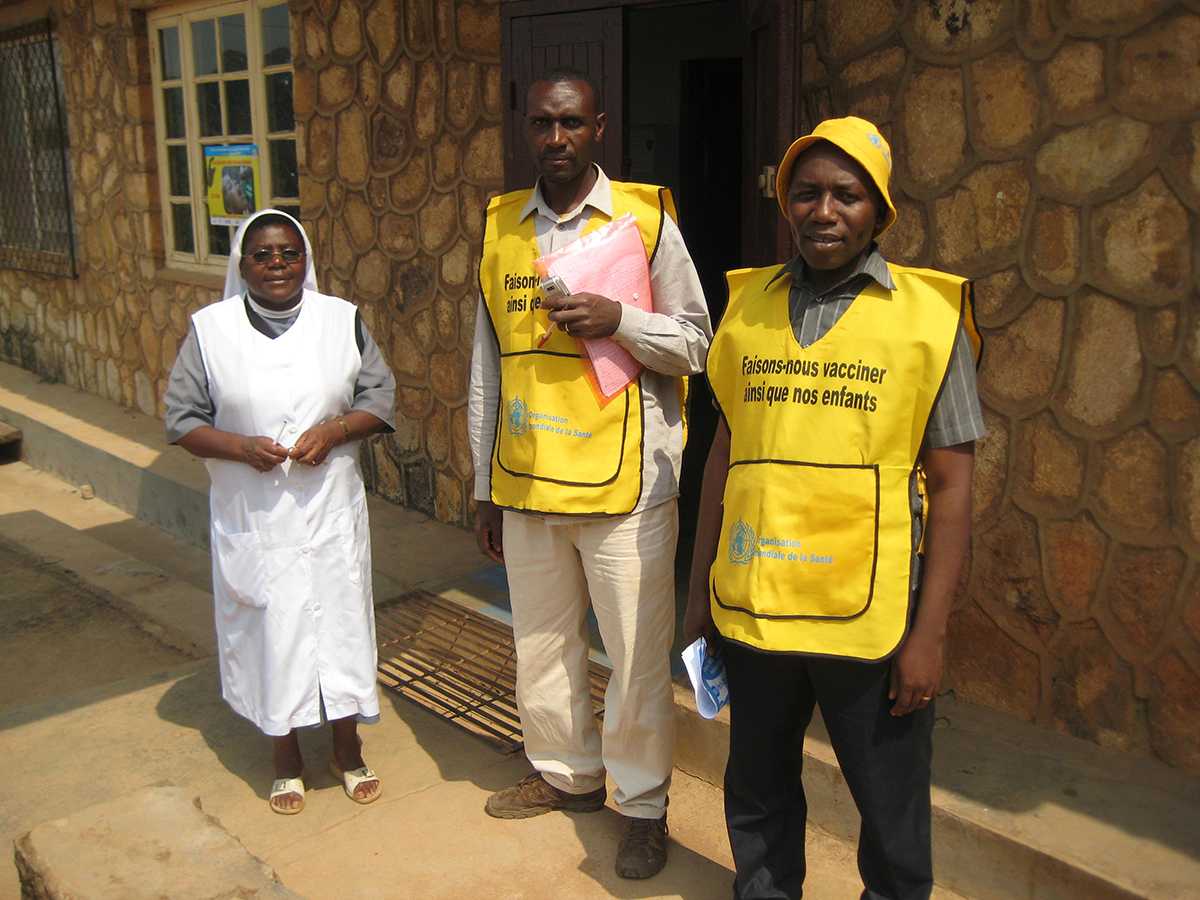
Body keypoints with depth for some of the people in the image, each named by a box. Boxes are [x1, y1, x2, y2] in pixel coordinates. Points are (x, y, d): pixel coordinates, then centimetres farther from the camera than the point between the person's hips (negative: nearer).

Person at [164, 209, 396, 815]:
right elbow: (182, 419, -1)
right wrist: (241, 447, -18)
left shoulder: (341, 320, 0)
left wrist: (334, 430, -16)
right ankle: (286, 759, 29)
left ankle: (348, 751, 29)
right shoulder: (211, 329, -3)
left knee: (339, 624, 9)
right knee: (269, 631, 8)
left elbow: (380, 396, 3)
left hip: (329, 513, 1)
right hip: (253, 519, 0)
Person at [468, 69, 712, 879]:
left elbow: (696, 343, 1)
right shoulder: (501, 226, 8)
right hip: (527, 484, 4)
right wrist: (486, 489, 12)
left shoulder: (647, 218, -4)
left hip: (623, 482, -4)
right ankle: (568, 773, 38)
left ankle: (644, 803, 24)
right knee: (542, 643, 17)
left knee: (639, 654, 4)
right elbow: (489, 366, 11)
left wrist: (617, 318, -18)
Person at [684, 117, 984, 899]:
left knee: (890, 806, 13)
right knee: (758, 790, 20)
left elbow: (951, 486, -5)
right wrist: (700, 587, 11)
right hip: (751, 607, 3)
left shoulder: (928, 315, -5)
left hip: (871, 619, -3)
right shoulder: (749, 303, 5)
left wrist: (930, 632, -9)